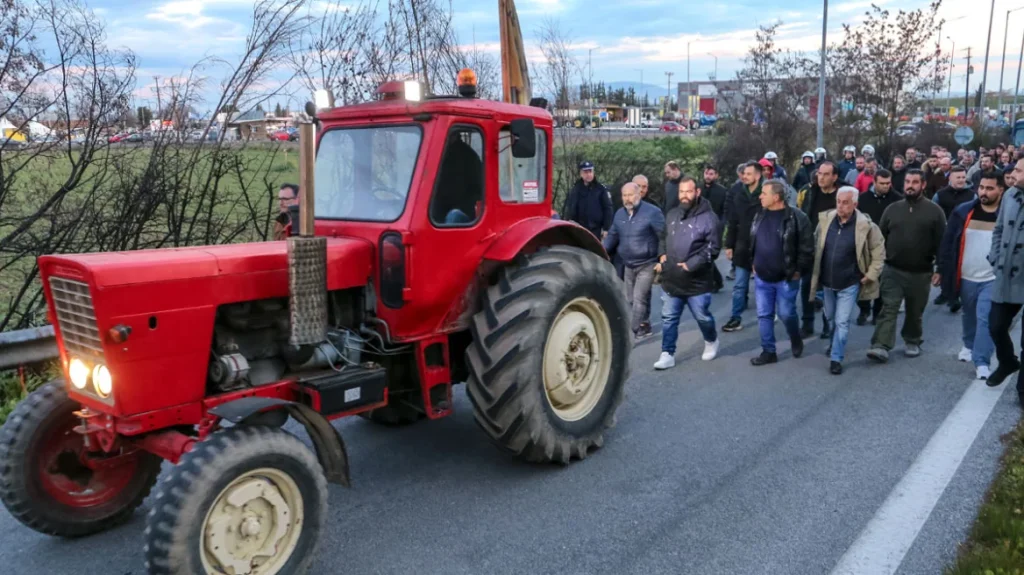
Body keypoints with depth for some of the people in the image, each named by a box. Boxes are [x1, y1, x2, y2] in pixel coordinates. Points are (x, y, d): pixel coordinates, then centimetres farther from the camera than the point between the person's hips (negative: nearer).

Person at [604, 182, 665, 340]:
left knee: (638, 299, -10)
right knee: (630, 300, 14)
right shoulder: (619, 214, 7)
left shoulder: (652, 212, -13)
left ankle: (632, 332, -7)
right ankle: (642, 327, 31)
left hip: (647, 265, -7)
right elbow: (612, 235, 13)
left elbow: (663, 236, -12)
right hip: (628, 265, 7)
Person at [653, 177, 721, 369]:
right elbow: (663, 237, 22)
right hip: (672, 279, 5)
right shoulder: (672, 214, 7)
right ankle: (667, 354, 14)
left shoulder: (708, 217, -12)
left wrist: (691, 265, -20)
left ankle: (711, 341, 39)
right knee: (669, 318, 6)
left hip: (697, 281, -5)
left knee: (702, 316, 10)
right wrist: (662, 255, 4)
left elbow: (712, 248, -15)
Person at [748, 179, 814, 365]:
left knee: (786, 314, 4)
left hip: (786, 278, -5)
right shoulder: (759, 214, 4)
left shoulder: (796, 217, -14)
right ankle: (768, 352, 18)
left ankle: (796, 340, 34)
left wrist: (798, 270, -10)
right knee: (764, 315, 7)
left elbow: (807, 248, -11)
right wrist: (753, 263, 12)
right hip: (761, 277, 5)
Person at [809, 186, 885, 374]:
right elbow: (816, 246, 8)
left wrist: (871, 275, -8)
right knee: (831, 318, 22)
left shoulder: (866, 225, -17)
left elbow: (879, 252, -5)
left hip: (849, 284, -4)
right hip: (827, 282, 4)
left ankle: (836, 358, 7)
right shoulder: (825, 219, -7)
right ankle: (835, 343, 47)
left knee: (842, 322, -3)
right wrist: (816, 272, 7)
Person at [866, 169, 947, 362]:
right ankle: (881, 346, -13)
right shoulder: (892, 209, 4)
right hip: (892, 270, 1)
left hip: (920, 272, -1)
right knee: (889, 308, -7)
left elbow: (941, 242, -3)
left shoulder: (934, 210, -2)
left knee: (915, 311, 13)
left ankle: (913, 342, 32)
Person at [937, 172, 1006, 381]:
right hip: (966, 277, 3)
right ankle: (969, 345, 42)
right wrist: (942, 270, 0)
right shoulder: (963, 212, -2)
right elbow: (948, 242, 2)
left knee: (985, 319, -9)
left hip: (993, 279, -3)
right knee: (970, 316, 20)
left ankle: (981, 362, -5)